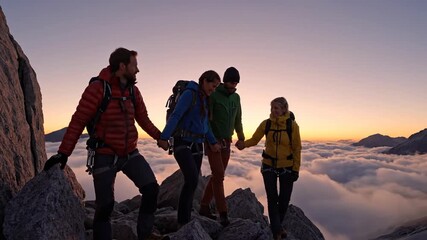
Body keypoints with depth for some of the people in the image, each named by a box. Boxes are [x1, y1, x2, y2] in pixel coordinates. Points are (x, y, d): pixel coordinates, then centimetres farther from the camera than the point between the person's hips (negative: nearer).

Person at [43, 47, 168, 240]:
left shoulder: (133, 91, 4)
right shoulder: (97, 88, -15)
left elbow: (143, 119, 15)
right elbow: (78, 122, -14)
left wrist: (160, 137, 15)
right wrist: (63, 153, -17)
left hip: (130, 153, 5)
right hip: (106, 156, -5)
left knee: (151, 188, -6)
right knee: (105, 205, 1)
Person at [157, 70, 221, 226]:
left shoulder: (204, 99, 15)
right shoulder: (189, 93, -9)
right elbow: (175, 116, -19)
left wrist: (213, 142, 8)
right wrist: (164, 137, -27)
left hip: (197, 145, 8)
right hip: (183, 143, -8)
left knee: (192, 181, 6)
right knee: (192, 179, -20)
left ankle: (186, 219, 17)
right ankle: (183, 221, -10)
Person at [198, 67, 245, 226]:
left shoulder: (236, 97, 9)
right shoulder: (213, 95, -10)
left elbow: (237, 118, 17)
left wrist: (240, 134, 5)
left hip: (226, 142, 6)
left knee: (218, 176, 8)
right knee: (218, 175, -11)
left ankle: (204, 206, 21)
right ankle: (223, 213, -6)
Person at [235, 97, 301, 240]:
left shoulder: (292, 125, -12)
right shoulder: (266, 124, -8)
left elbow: (297, 148, -7)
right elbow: (254, 139, -7)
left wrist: (296, 169, -8)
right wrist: (243, 144, -28)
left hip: (287, 167, 0)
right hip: (269, 165, 1)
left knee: (284, 199, 9)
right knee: (272, 198, -2)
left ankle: (277, 226, 34)